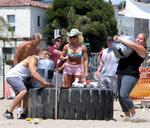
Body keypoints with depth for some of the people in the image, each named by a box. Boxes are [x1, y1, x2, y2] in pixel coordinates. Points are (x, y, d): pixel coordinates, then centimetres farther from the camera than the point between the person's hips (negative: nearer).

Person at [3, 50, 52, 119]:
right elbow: (33, 73, -29)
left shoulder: (38, 62, 13)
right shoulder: (33, 59, -15)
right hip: (12, 76, -11)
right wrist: (44, 82, -34)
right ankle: (8, 112, -27)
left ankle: (23, 112, 12)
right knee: (23, 91, -27)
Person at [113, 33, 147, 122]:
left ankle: (134, 115, -9)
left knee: (124, 95, -20)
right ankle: (127, 116, 15)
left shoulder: (142, 49, -2)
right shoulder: (130, 47, 18)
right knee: (120, 97, 5)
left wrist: (120, 39, -14)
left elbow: (133, 45, -21)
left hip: (131, 75, -8)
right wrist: (116, 39, 7)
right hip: (121, 74, 8)